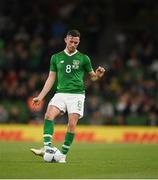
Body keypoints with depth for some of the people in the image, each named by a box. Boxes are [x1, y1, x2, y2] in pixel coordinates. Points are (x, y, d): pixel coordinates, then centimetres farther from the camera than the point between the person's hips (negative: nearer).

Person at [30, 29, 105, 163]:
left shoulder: (83, 58, 6)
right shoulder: (56, 58, 11)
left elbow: (92, 76, 12)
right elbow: (51, 78, 14)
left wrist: (98, 75, -12)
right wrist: (40, 97, 9)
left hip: (77, 95, -2)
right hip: (61, 93, 2)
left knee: (72, 124, -11)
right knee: (49, 115, -22)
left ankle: (63, 154, -1)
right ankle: (47, 148, -30)